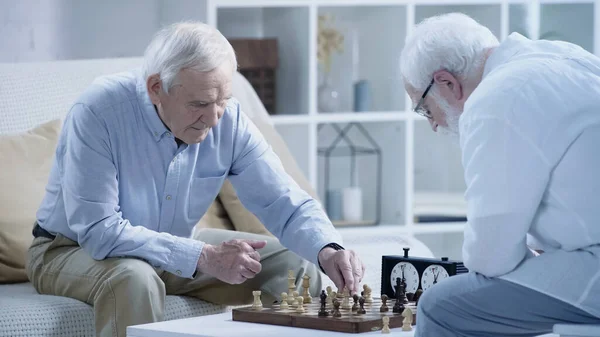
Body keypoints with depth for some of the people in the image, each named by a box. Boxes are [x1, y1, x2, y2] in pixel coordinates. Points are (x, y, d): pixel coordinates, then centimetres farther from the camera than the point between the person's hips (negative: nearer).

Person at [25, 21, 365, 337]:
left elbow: (287, 203, -11)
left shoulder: (229, 120, -15)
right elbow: (98, 231, -32)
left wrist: (328, 250, -33)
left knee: (296, 265, -6)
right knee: (135, 279, -38)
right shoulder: (98, 112, -29)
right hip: (74, 251, -5)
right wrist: (204, 257, -36)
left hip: (174, 251, 5)